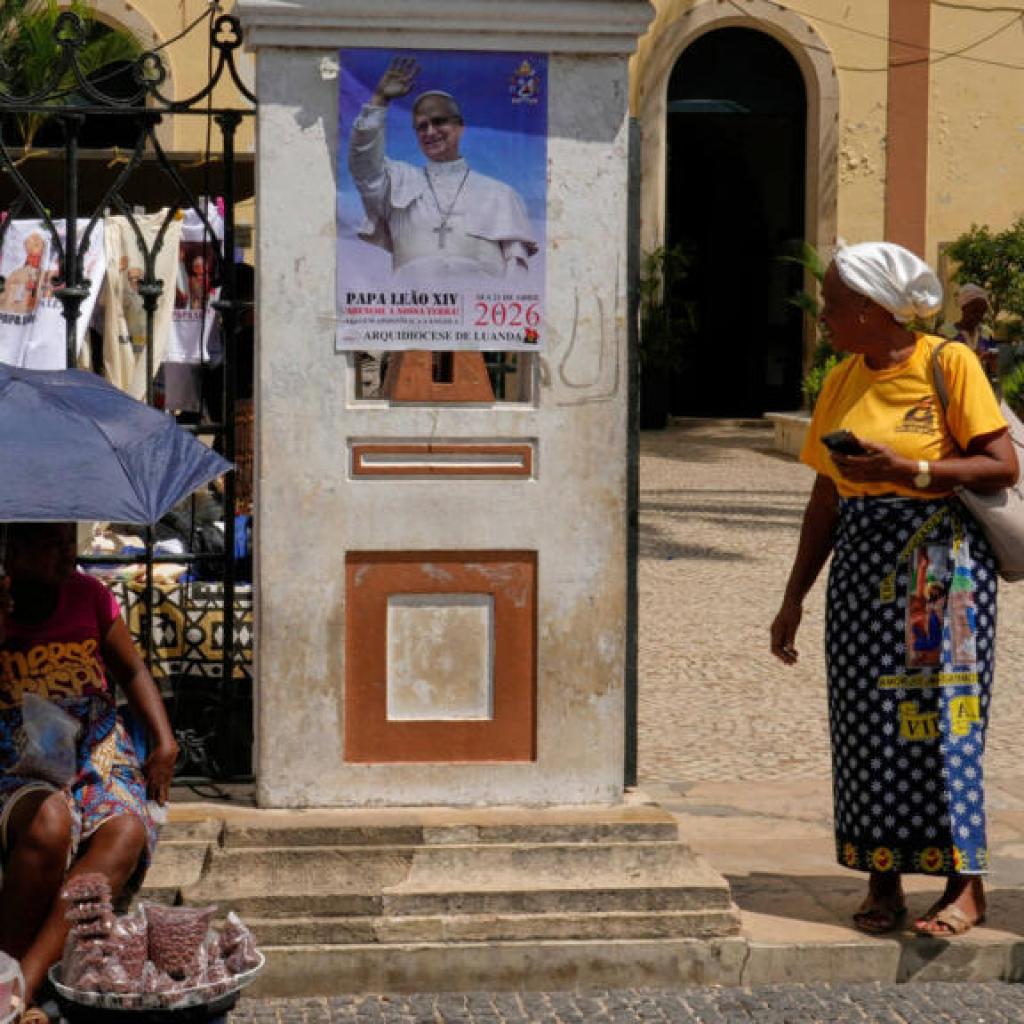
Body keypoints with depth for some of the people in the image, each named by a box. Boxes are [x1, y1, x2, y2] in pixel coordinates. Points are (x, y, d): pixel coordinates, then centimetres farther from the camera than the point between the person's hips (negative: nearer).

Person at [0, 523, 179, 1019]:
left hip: (99, 755, 3)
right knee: (50, 822, -39)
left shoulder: (89, 595, 8)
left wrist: (164, 743, 4)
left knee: (128, 830, -32)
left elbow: (133, 672, 18)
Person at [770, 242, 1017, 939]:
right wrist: (795, 597, 12)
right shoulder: (841, 383, 11)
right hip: (862, 566, 5)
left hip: (942, 560, -5)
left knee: (939, 721, -5)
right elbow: (826, 501, 14)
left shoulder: (949, 365, -6)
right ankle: (883, 880, 12)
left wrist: (908, 470, -20)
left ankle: (966, 884, 4)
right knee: (865, 722, 3)